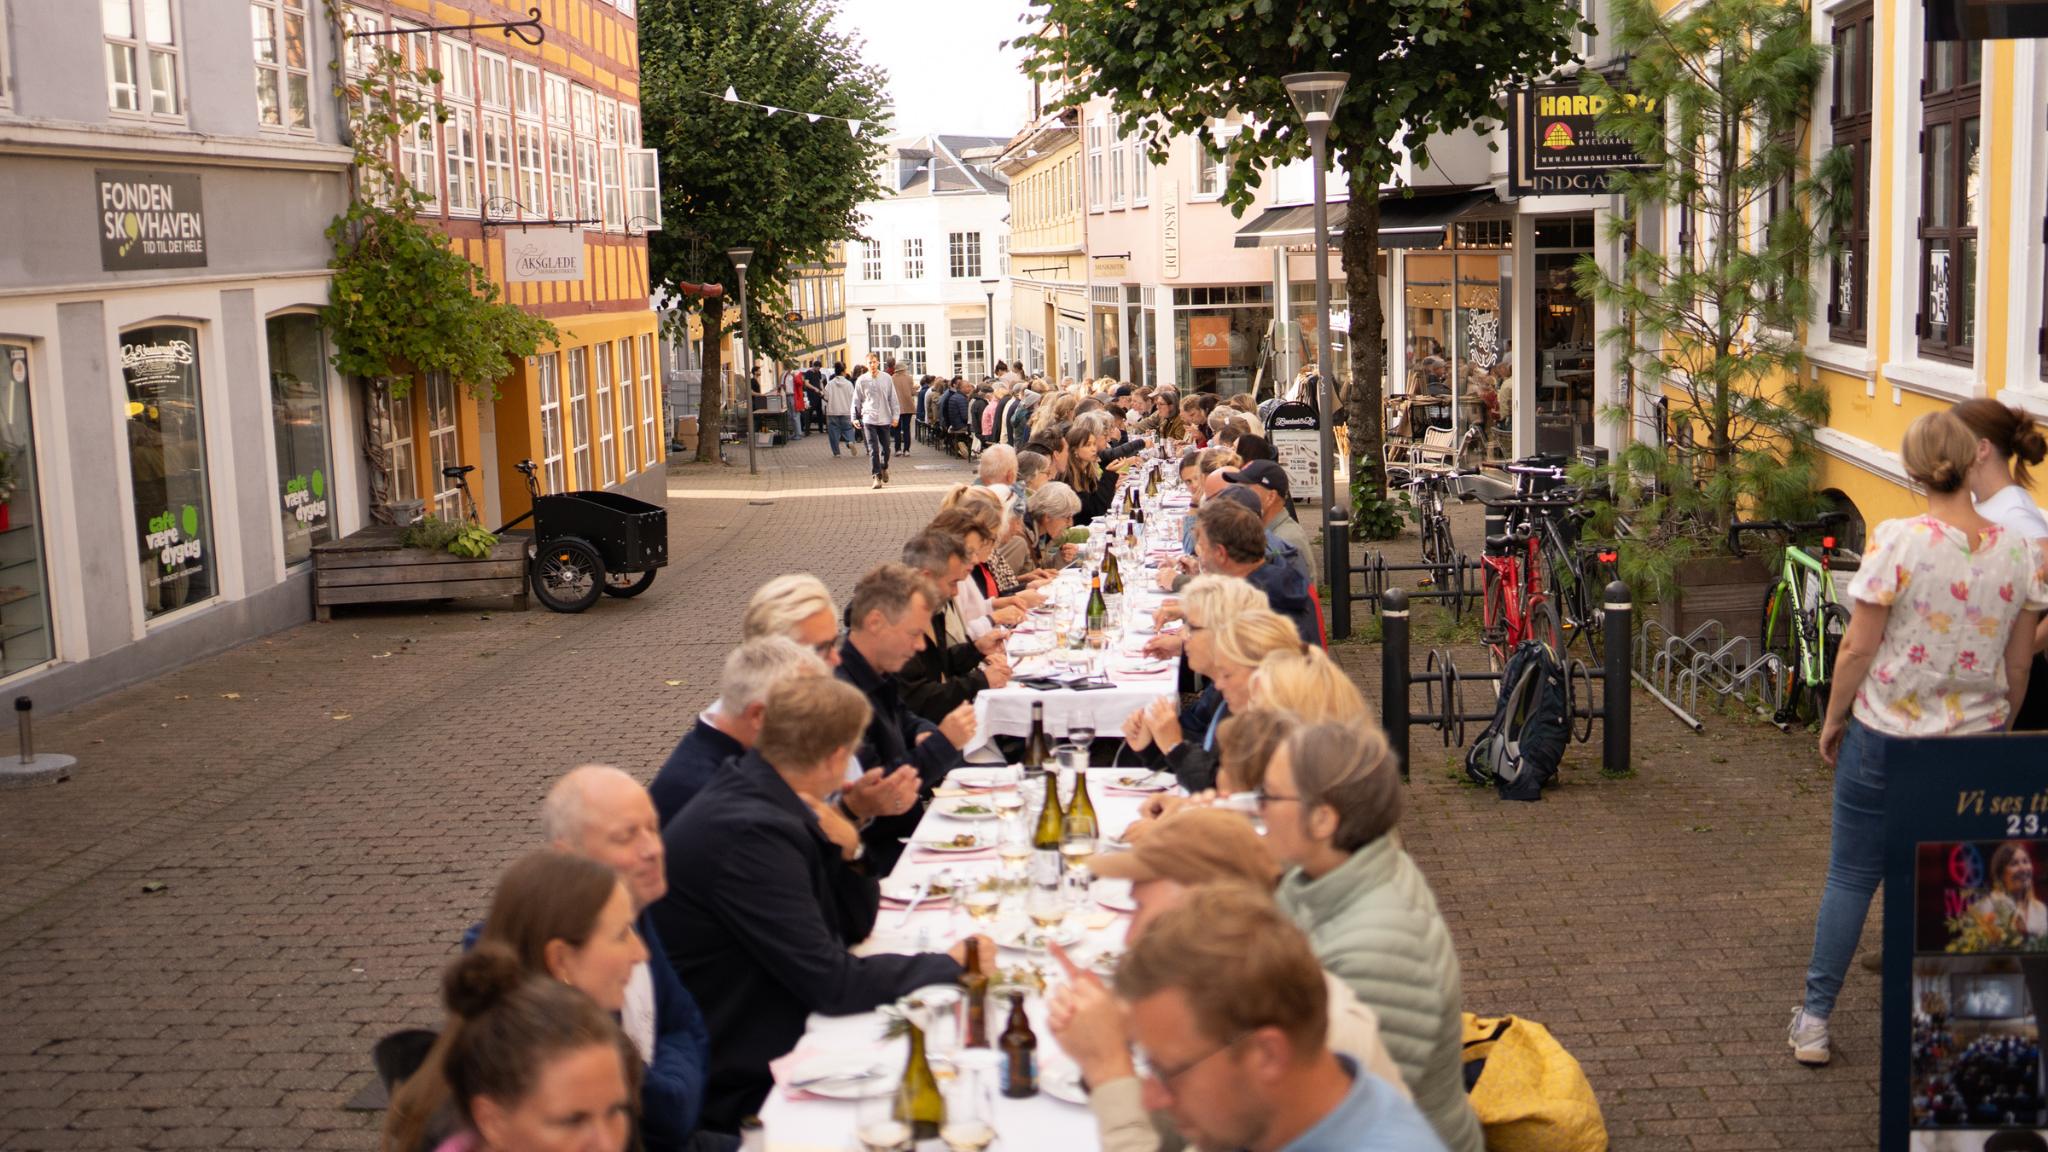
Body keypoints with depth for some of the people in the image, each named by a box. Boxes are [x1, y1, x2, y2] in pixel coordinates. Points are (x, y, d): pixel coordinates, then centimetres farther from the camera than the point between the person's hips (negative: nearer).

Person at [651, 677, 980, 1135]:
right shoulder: (750, 832, -25)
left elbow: (853, 928, 12)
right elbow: (834, 985, -24)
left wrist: (849, 850, -7)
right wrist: (950, 963, -12)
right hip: (742, 1084, -9)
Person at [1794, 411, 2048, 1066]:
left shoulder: (1897, 542, -16)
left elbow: (1858, 647, -13)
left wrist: (1833, 719, 2)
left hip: (1885, 734, -2)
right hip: (1975, 738, 3)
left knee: (1851, 876, 8)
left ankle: (1814, 1023, 15)